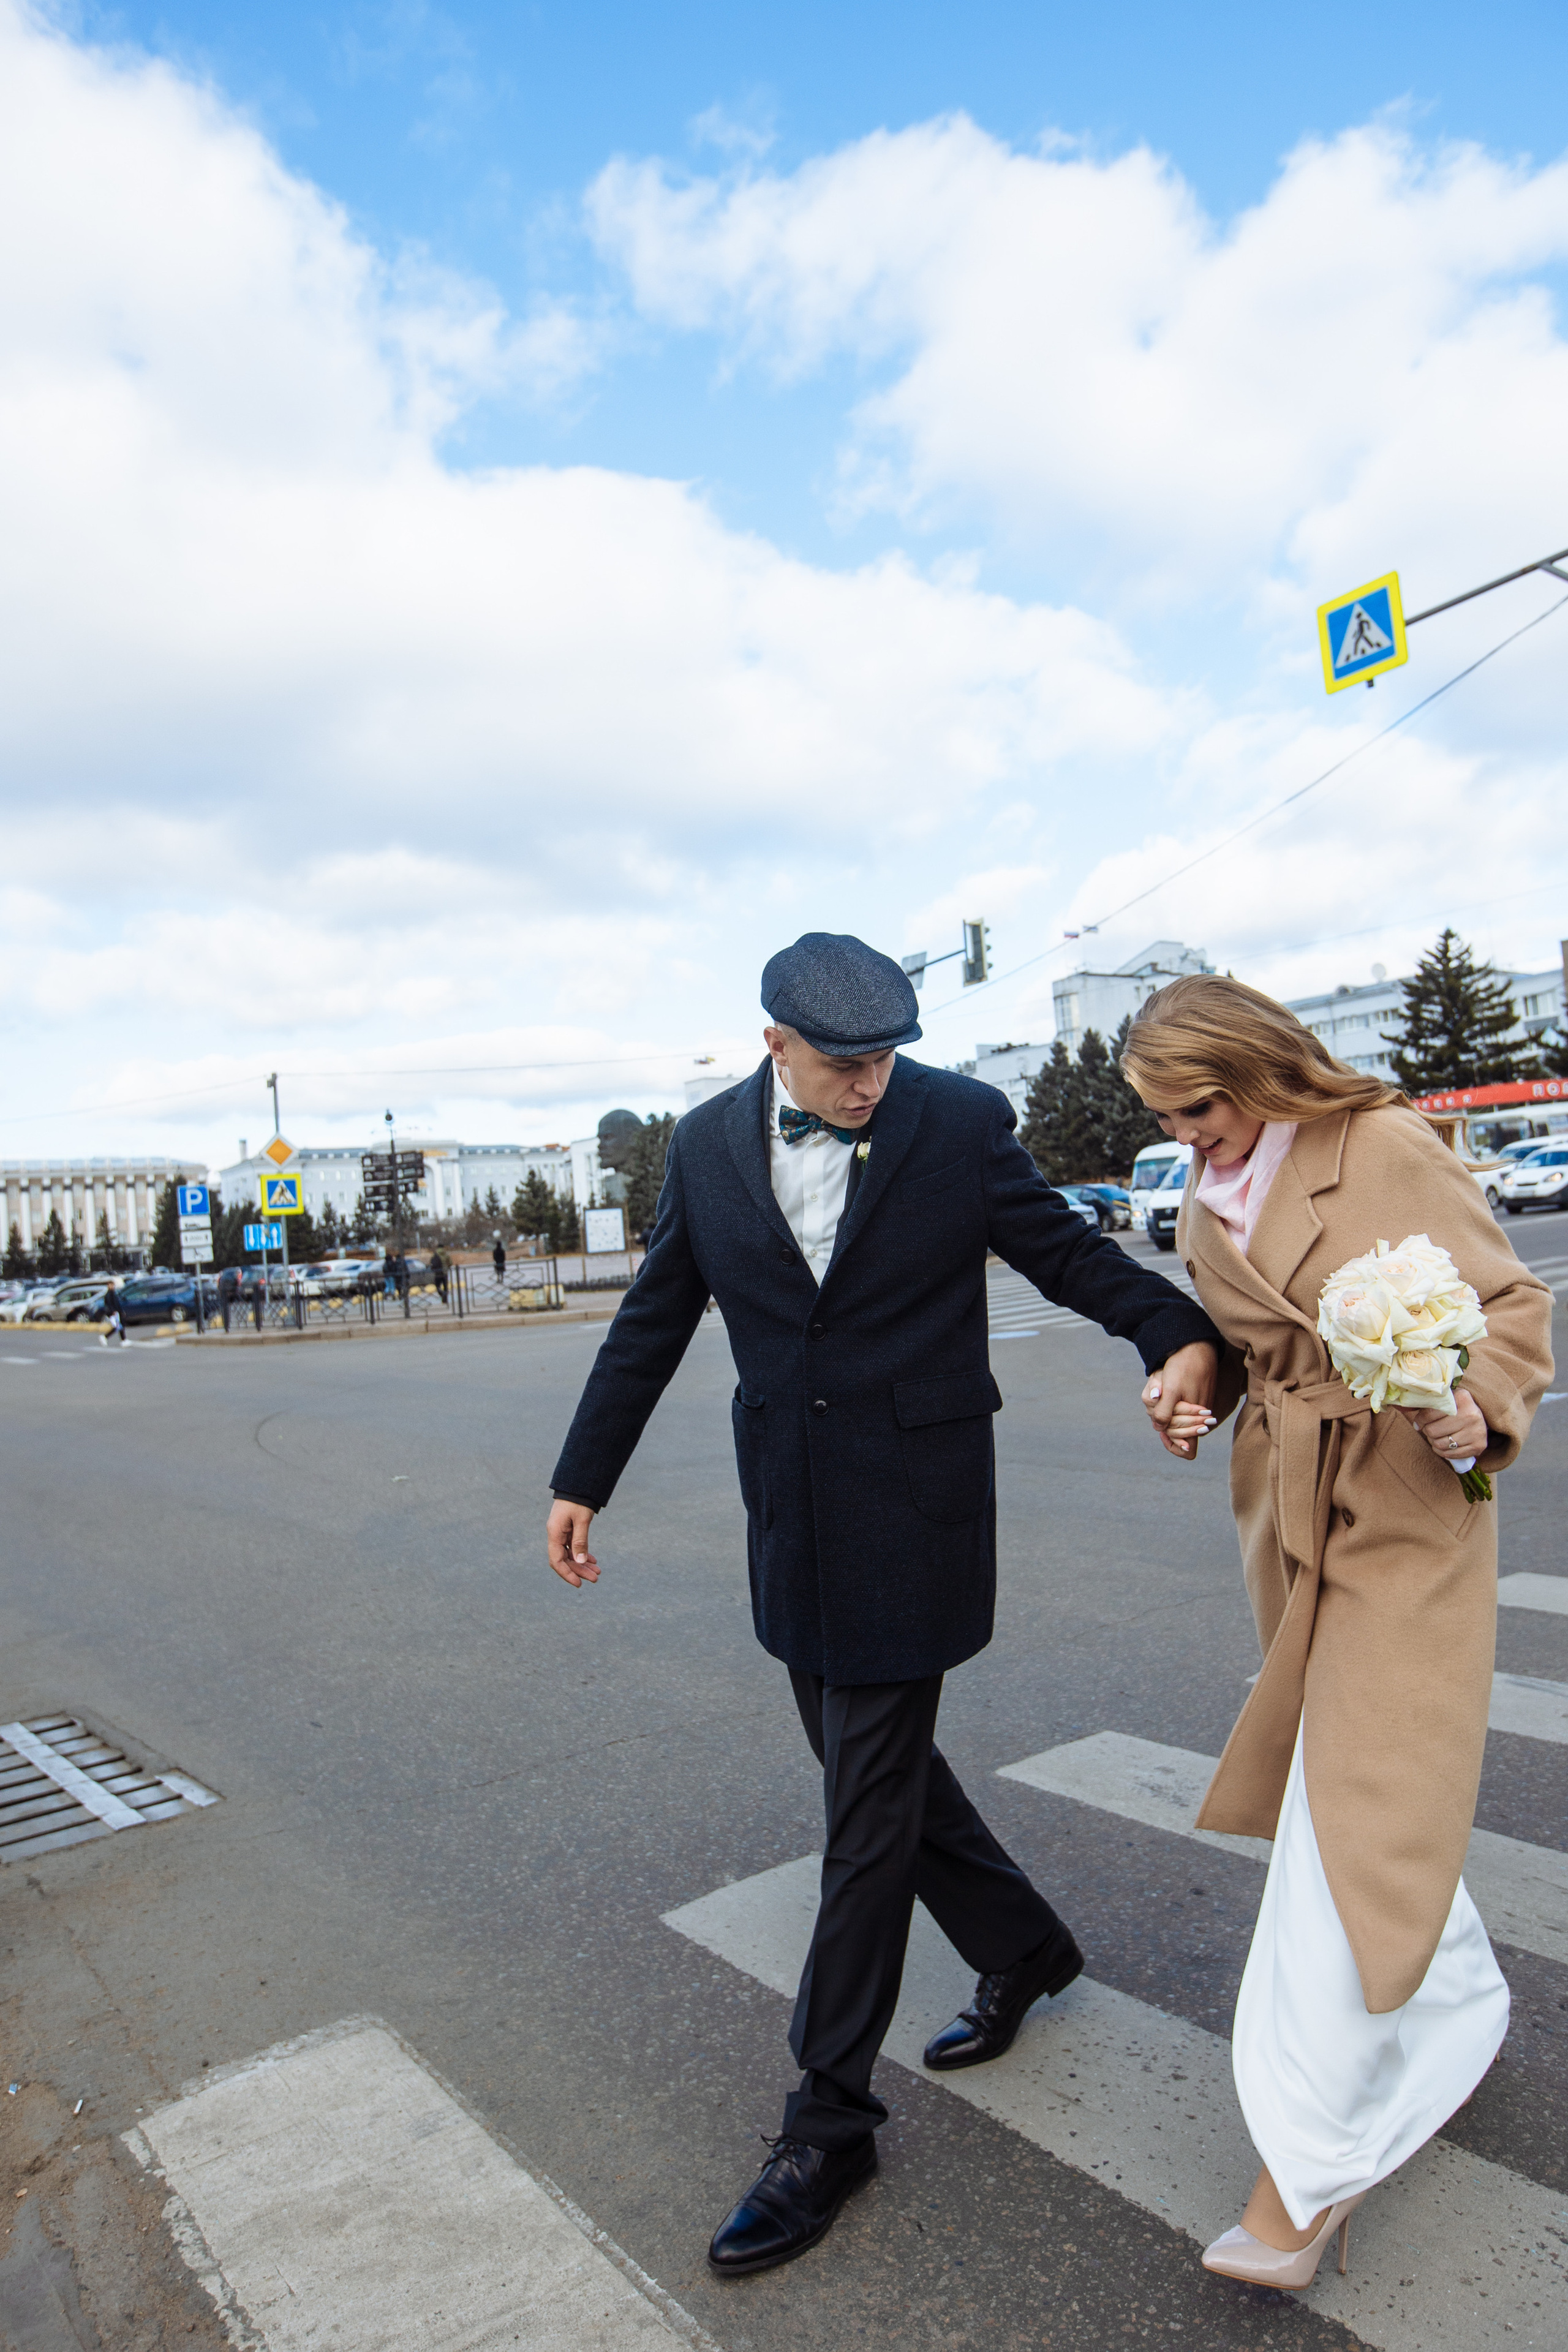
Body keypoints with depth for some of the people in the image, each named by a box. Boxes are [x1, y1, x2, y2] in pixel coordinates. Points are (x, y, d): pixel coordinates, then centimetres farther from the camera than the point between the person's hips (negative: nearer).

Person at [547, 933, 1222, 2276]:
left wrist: (1181, 1334, -23)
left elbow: (1065, 1251, -4)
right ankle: (1022, 1950, 45)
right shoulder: (708, 1144, 1)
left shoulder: (961, 1121, -9)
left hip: (912, 1513, -5)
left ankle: (830, 2121, 22)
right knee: (874, 1764, 19)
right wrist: (583, 1478, 11)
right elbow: (654, 1323, 7)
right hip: (790, 1516, 5)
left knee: (871, 1808, 4)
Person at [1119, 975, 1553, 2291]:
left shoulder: (1386, 1147, -13)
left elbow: (1513, 1301, -7)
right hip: (1290, 1517, 7)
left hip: (1406, 1514, -6)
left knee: (1363, 1811, -6)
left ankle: (1313, 2168, 6)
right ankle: (1461, 2017, 45)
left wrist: (1481, 1406, -25)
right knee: (1335, 1788, 18)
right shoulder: (1203, 1203, 6)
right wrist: (1187, 1391, -2)